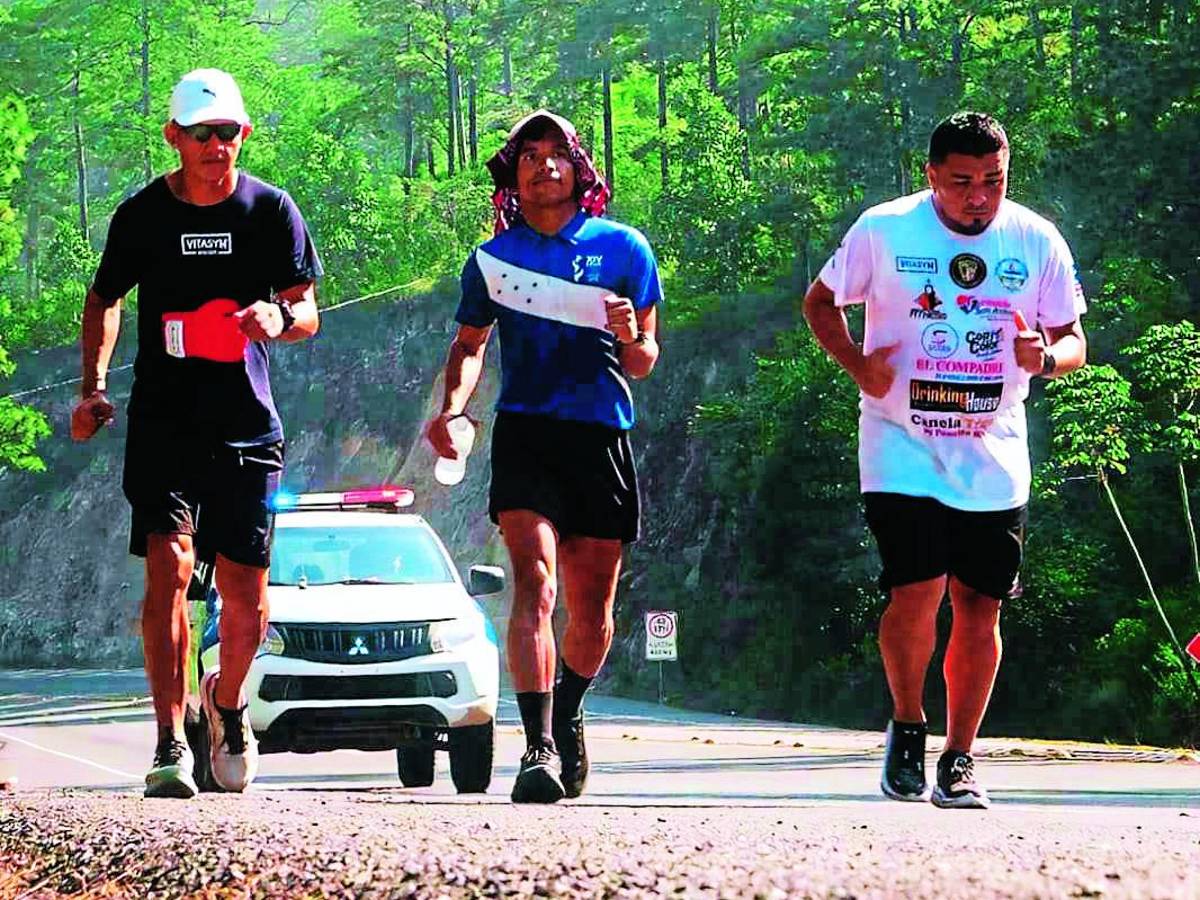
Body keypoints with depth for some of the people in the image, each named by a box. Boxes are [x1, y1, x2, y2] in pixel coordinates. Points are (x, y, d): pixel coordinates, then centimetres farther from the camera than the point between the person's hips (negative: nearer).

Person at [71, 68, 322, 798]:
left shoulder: (270, 209, 0)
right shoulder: (143, 214, 0)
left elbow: (307, 310, 1)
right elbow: (104, 299, 15)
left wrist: (280, 317, -22)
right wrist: (94, 387, 3)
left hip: (248, 427, 1)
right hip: (164, 422, -1)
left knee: (246, 597, 3)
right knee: (169, 564, -18)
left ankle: (227, 702, 35)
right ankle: (170, 746, -18)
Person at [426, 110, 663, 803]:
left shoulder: (622, 248, 8)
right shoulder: (493, 258, 11)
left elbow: (644, 363, 11)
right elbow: (470, 346, 24)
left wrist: (630, 338, -12)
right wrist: (452, 406, 6)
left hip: (601, 434, 1)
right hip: (525, 433, -1)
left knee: (593, 604, 7)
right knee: (535, 582, -20)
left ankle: (568, 717, 35)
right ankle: (540, 746, -27)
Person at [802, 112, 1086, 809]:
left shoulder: (1038, 242, 1)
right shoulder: (883, 230, -4)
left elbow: (1074, 341, 8)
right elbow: (822, 301, 9)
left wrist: (1047, 356, -16)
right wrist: (858, 364, -9)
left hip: (994, 460, 3)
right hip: (904, 454, -2)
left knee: (979, 608, 3)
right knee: (918, 590, -17)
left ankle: (959, 761, 16)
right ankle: (908, 729, 8)